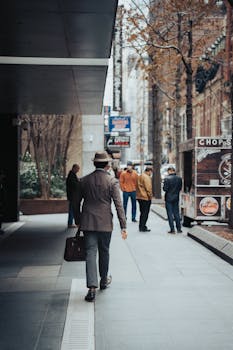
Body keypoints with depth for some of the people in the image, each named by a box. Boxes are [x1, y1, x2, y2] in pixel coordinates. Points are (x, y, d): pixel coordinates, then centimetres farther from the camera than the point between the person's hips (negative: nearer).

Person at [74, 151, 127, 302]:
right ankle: (104, 280, 34)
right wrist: (123, 226, -7)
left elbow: (77, 202, 8)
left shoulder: (84, 180, 3)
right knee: (104, 251, 16)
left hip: (88, 222, 1)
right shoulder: (112, 181, -6)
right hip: (105, 223, -1)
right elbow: (118, 205, -9)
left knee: (90, 252, -2)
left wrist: (78, 221, 20)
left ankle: (92, 287, -13)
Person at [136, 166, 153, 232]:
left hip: (139, 197, 9)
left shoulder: (140, 176, 15)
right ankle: (143, 227, -1)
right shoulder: (147, 177, -16)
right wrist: (150, 195, -8)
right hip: (145, 197, -9)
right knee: (145, 213, -3)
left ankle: (141, 226, 20)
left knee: (142, 212, 16)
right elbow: (148, 188, -19)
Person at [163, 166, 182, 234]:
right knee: (176, 213, 13)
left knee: (170, 214, 3)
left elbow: (165, 189, -16)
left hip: (169, 198, -4)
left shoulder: (167, 178, -15)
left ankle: (172, 229, 2)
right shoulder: (179, 178, -2)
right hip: (176, 198, 4)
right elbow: (180, 188, 4)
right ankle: (179, 229, 16)